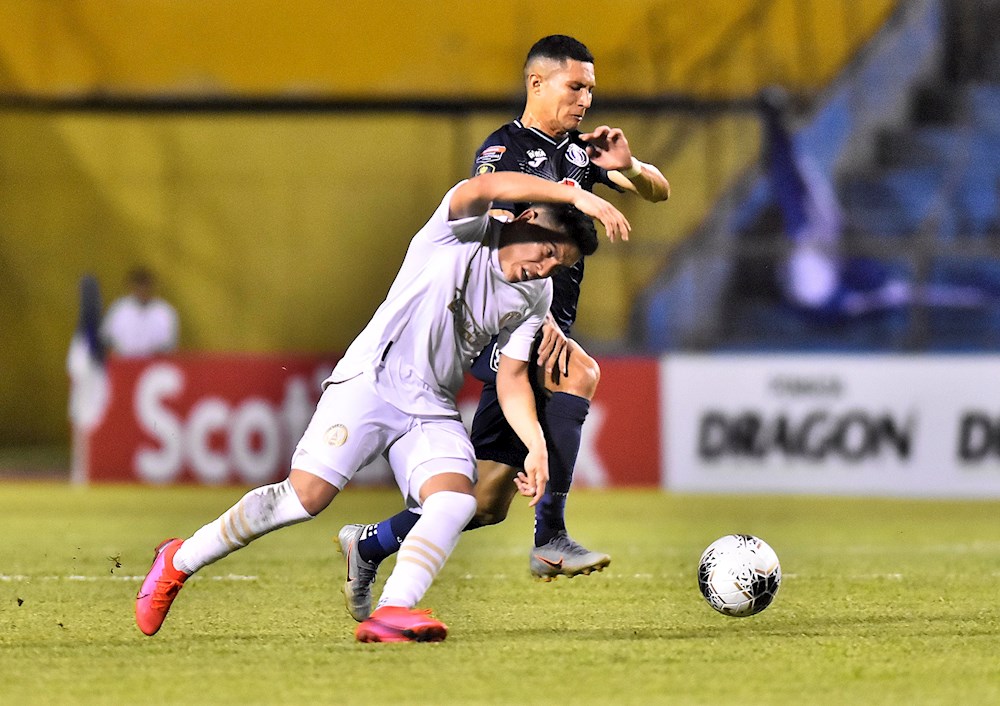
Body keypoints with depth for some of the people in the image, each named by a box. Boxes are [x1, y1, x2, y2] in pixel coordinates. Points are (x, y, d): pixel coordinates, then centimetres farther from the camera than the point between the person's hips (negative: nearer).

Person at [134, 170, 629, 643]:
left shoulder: (535, 296, 11)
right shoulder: (463, 229, -7)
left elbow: (511, 379, 12)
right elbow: (483, 189, -29)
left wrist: (536, 446, -5)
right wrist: (576, 197, -38)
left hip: (433, 410, 6)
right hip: (369, 381, -6)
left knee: (456, 498, -23)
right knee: (307, 496, -15)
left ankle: (392, 613, -35)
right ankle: (180, 560, 4)